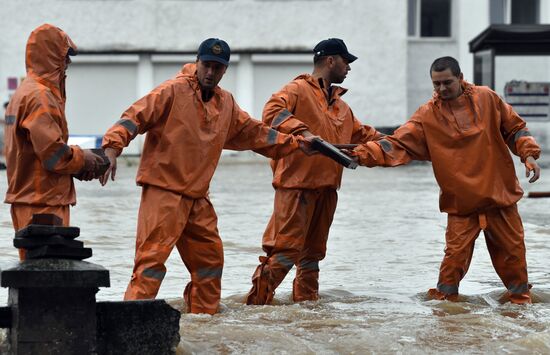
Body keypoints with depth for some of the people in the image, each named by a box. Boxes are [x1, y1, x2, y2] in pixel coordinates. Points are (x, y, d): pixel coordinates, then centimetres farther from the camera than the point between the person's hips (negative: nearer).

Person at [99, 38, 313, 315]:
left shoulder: (226, 103, 14)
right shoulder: (173, 91, -7)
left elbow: (253, 132, 26)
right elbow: (136, 116, -13)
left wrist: (296, 143, 24)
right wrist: (113, 148, -28)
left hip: (197, 197, 7)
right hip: (163, 191, -7)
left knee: (210, 257, 14)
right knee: (152, 256, -15)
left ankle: (203, 314, 27)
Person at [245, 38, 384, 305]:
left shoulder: (340, 105, 22)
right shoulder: (298, 90, -4)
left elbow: (361, 134, 30)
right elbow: (272, 112, -20)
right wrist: (301, 131, -32)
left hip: (326, 187, 8)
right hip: (296, 185, -8)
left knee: (314, 249, 14)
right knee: (288, 246, -12)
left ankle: (307, 298, 23)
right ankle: (258, 299, -7)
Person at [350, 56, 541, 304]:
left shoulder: (487, 98, -2)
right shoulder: (427, 115, -5)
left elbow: (515, 128, 8)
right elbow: (398, 144, -12)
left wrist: (529, 154, -5)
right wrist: (364, 154, -26)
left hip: (500, 194, 1)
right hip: (461, 201, -1)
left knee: (512, 249, 8)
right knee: (456, 252, -6)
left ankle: (520, 297, 27)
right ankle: (444, 299, 12)